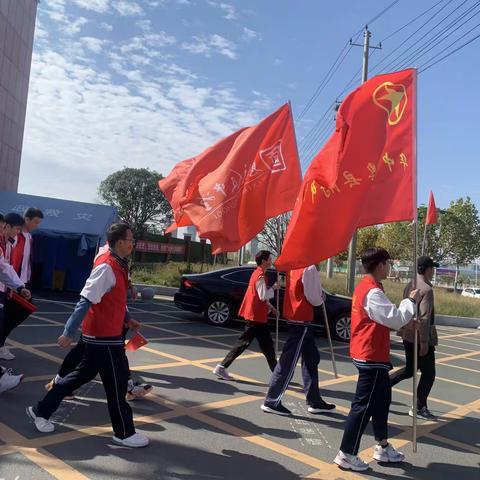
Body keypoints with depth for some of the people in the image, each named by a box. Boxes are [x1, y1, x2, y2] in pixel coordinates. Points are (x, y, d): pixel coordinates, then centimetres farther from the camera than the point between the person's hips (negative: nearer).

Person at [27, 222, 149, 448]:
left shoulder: (117, 265, 8)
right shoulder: (106, 267, -23)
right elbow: (86, 301, -25)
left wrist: (127, 319, 23)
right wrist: (68, 333, -25)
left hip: (101, 334, 10)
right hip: (104, 336, -10)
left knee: (82, 375, 19)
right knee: (116, 382, 2)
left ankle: (41, 410, 31)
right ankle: (124, 433, 16)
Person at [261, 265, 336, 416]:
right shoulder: (310, 268, -16)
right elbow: (314, 298, -15)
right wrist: (322, 297, 5)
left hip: (293, 316, 9)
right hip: (302, 319, -9)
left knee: (311, 358, 16)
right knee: (289, 361, -4)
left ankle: (315, 401, 24)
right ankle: (272, 401, 3)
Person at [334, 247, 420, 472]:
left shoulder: (364, 287, 11)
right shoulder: (373, 292, -22)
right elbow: (395, 320, -21)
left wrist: (407, 322, 10)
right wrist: (411, 301, -9)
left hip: (371, 354, 10)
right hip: (371, 357, -10)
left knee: (381, 400, 20)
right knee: (363, 406, -2)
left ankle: (383, 447, 32)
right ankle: (346, 455, 8)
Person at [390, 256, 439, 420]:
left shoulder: (409, 286, 7)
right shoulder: (426, 289, -19)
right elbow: (424, 318, -23)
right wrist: (424, 342, -20)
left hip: (408, 336, 8)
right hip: (421, 338, -8)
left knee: (410, 369, 21)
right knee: (428, 373, 7)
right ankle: (420, 408, 14)